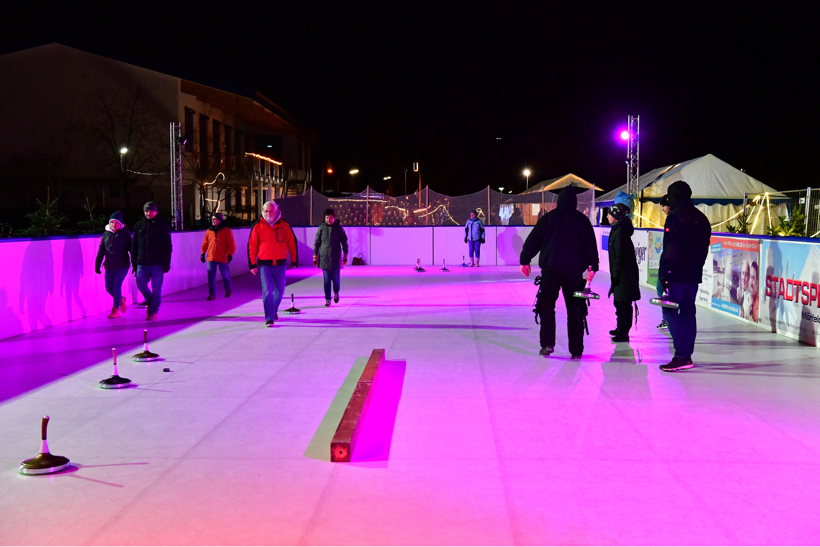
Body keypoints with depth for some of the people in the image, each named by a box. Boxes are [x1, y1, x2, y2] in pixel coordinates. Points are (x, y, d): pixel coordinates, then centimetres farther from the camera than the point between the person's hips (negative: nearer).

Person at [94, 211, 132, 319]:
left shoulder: (125, 234, -2)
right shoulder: (106, 234, 10)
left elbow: (131, 248, -2)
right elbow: (101, 251, 12)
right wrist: (97, 265, 9)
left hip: (122, 265, -5)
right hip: (109, 266, 5)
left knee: (116, 287, -9)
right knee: (109, 288, 4)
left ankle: (116, 309, 5)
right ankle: (121, 299, 32)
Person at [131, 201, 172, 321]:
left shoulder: (162, 226, 1)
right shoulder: (139, 226, 10)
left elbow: (167, 247, 0)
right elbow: (134, 246, 12)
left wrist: (166, 263, -7)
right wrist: (134, 263, 6)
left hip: (157, 263, -3)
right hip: (142, 263, 3)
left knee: (156, 288, -1)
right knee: (141, 285, -2)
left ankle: (153, 312, 8)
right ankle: (150, 301, 25)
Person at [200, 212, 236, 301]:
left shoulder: (227, 231, -3)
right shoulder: (209, 231, 7)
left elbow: (231, 244, -5)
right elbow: (205, 243, 12)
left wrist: (230, 254, -9)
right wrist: (203, 253, 8)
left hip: (223, 258, -3)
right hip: (211, 258, 3)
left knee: (225, 275, 11)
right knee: (211, 276, -1)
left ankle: (228, 290, 36)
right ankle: (212, 294, 5)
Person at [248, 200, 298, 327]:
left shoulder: (284, 225, 2)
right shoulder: (258, 226, -1)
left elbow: (292, 243, 9)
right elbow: (251, 246, 1)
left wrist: (294, 261, 8)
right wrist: (252, 264, -3)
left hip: (280, 264, 2)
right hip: (264, 264, -2)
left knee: (279, 291, 13)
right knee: (267, 291, -8)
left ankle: (274, 310, 37)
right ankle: (269, 318, -4)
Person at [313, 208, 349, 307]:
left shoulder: (339, 227, 0)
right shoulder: (321, 227, 0)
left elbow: (344, 242, 7)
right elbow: (316, 243, 6)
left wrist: (345, 256, 6)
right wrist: (315, 257, 5)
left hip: (336, 258, 0)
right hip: (324, 258, 0)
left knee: (336, 278, 4)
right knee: (326, 279, 1)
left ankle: (336, 292, 34)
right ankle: (327, 299, 10)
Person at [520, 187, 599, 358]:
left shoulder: (549, 217, 4)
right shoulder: (582, 219, 5)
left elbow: (533, 240, 5)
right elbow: (591, 244, 0)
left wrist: (525, 260, 12)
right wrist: (592, 266, 0)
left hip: (550, 268, 0)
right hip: (574, 270, 1)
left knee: (547, 306, 10)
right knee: (575, 309, 6)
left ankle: (547, 343, 0)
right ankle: (576, 350, 8)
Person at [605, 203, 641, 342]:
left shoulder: (620, 231, -18)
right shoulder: (618, 229, 14)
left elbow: (620, 255, -21)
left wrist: (616, 275, -19)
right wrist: (615, 275, 22)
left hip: (623, 274, -11)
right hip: (623, 274, 11)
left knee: (623, 304, -6)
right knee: (620, 303, 20)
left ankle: (623, 332, -3)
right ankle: (621, 328, 32)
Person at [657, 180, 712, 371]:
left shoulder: (675, 218, -12)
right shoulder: (702, 219, 15)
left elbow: (670, 250, -19)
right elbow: (704, 249, 19)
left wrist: (664, 274, -19)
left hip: (675, 274, -8)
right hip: (694, 275, 8)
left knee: (670, 312, -5)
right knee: (688, 313, 12)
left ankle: (682, 356, -14)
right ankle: (686, 355, 14)